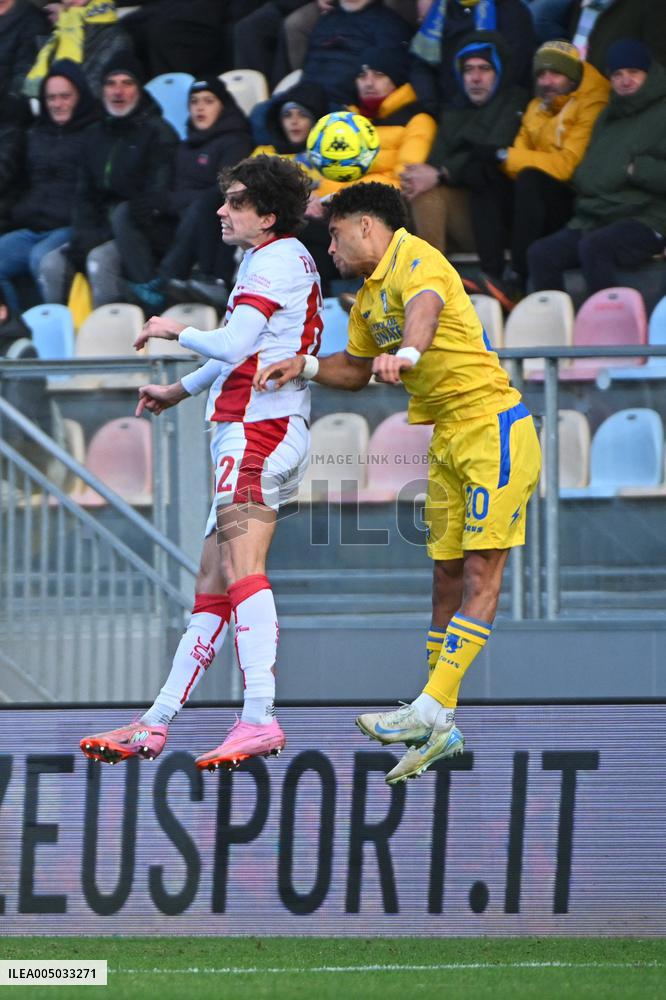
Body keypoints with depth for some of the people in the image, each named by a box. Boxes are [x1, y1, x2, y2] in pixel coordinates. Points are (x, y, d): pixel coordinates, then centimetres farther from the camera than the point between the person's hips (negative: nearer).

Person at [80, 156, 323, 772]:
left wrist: (176, 331, -1)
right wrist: (180, 391, 38)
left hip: (259, 430, -11)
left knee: (241, 566, -23)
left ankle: (260, 719, -35)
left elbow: (232, 346, -18)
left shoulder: (277, 259, -9)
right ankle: (157, 724, 15)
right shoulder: (278, 259, 22)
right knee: (211, 584, 11)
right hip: (247, 433, 11)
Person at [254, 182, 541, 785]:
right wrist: (306, 367, 10)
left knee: (481, 572, -12)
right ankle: (441, 731, 8)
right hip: (446, 438, 10)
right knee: (447, 577, 7)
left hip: (492, 425, -10)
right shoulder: (367, 300, 15)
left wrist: (405, 352, -56)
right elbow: (356, 369, 29)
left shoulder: (416, 259, -13)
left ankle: (432, 708, -21)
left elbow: (425, 308, -36)